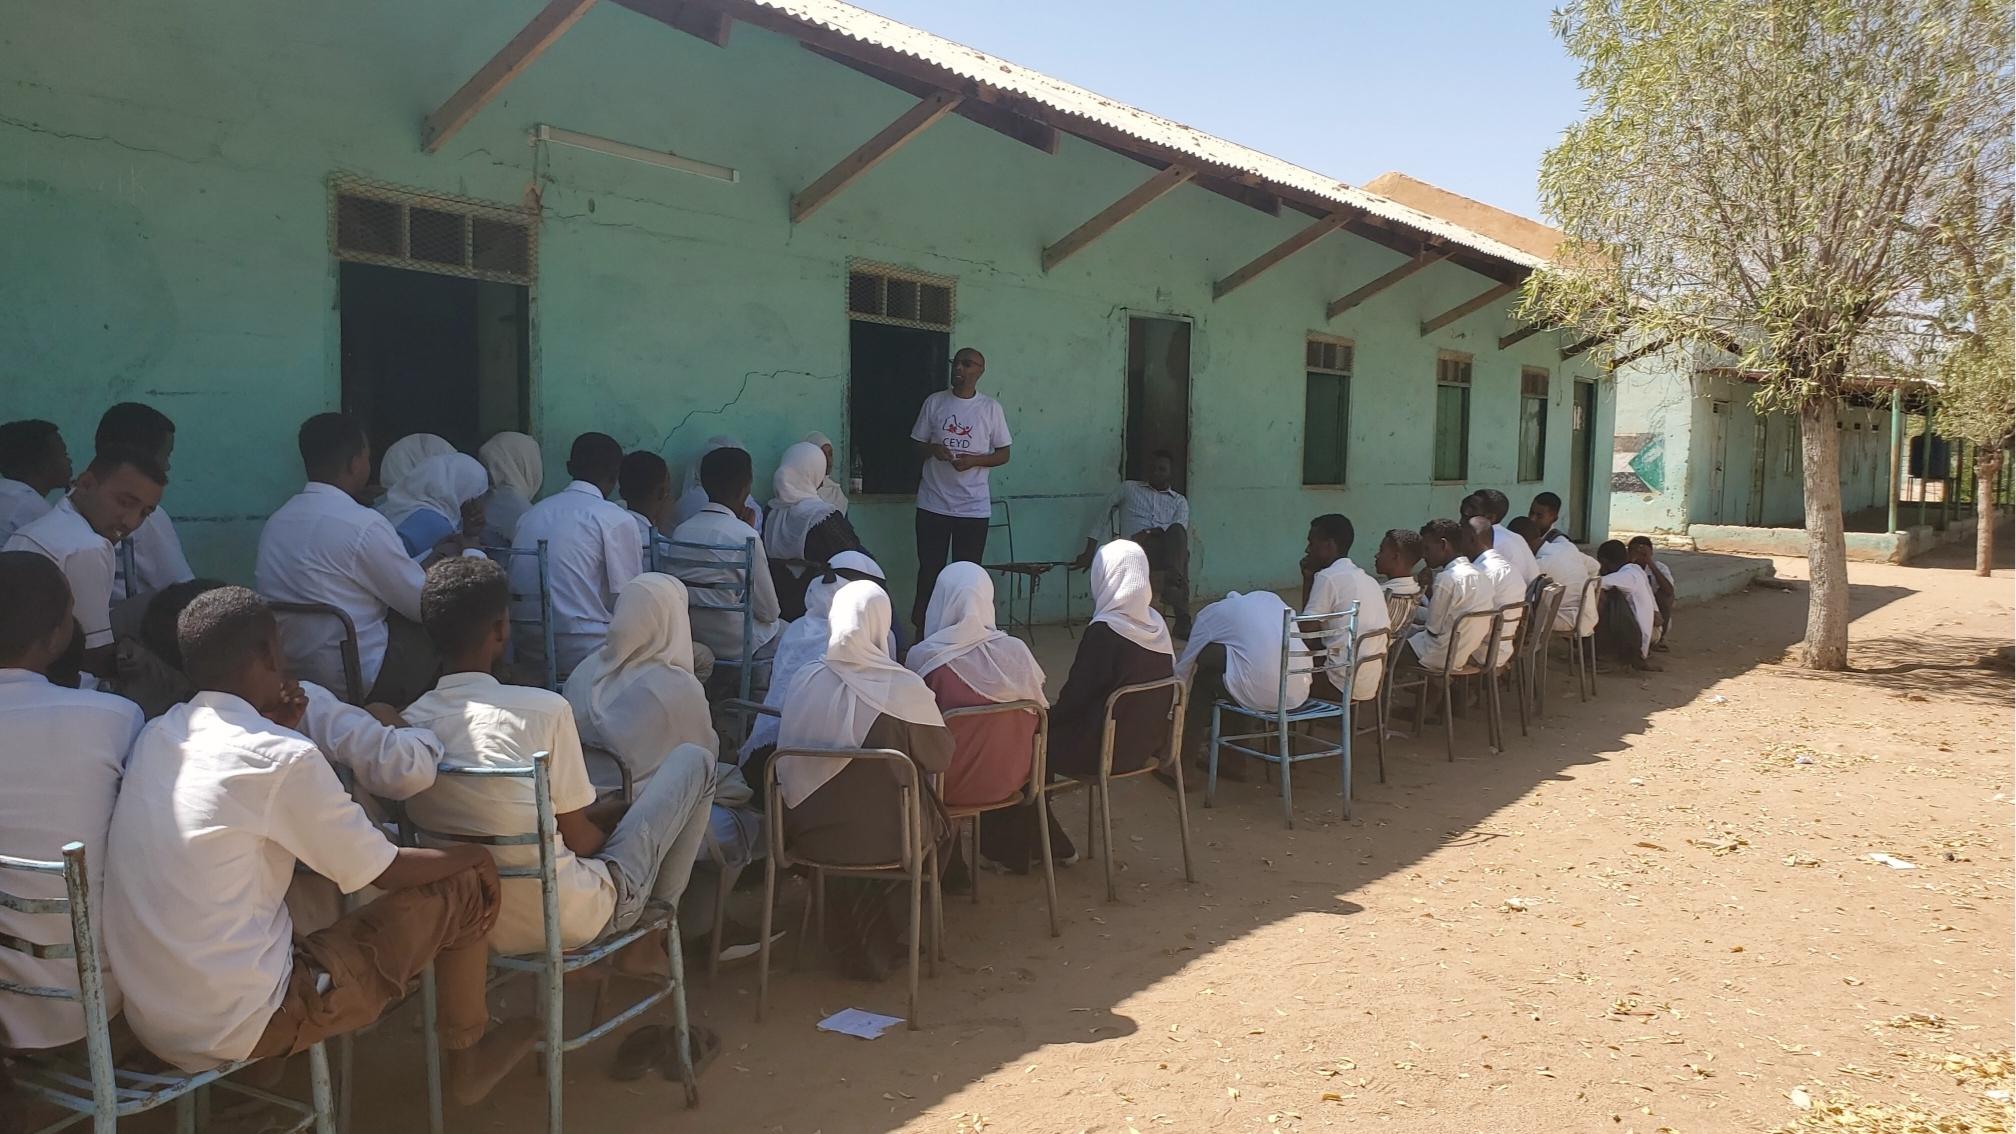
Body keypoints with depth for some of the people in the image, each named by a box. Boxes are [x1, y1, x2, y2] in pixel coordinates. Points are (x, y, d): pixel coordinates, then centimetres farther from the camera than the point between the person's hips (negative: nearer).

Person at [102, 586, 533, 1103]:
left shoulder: (155, 735, 3)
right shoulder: (282, 757, -18)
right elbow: (385, 872, -7)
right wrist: (474, 855, 10)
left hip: (148, 1019, 8)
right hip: (237, 1026, -8)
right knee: (462, 889, 2)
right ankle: (467, 1057, 25)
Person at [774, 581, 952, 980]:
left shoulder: (805, 681, -11)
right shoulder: (905, 689, -20)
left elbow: (787, 762, 3)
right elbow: (941, 759, -6)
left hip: (812, 835, 3)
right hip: (888, 838, -3)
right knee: (937, 816, 27)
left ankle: (854, 921, 30)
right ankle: (868, 929, 31)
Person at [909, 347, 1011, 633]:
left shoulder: (991, 408, 2)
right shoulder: (934, 403, 4)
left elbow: (1003, 454, 4)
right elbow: (917, 447, 9)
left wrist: (974, 460, -13)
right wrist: (932, 450, -14)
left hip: (974, 507, -1)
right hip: (933, 504, 1)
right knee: (929, 570, 4)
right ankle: (922, 630, 13)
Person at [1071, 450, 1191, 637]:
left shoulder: (1179, 501, 25)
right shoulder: (1129, 488, 25)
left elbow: (1179, 529, 4)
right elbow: (1103, 516, 21)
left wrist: (1149, 533, -15)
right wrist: (1089, 553, 11)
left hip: (1167, 550, 1)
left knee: (1176, 531, -36)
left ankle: (1173, 585, -54)